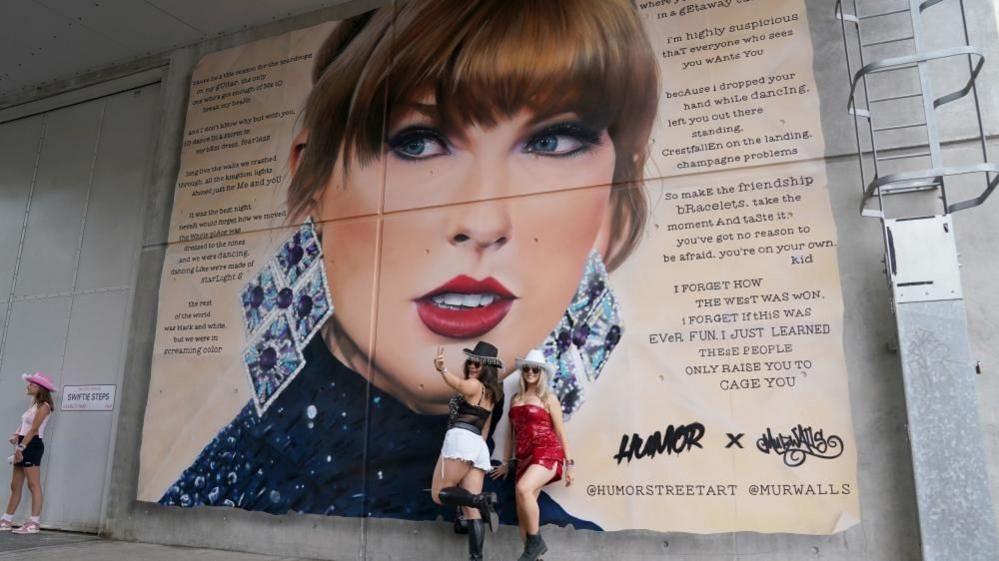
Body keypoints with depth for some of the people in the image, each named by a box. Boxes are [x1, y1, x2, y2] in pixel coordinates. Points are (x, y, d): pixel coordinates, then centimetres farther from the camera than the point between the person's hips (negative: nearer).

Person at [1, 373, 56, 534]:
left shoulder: (43, 406, -10)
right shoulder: (34, 405, 19)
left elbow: (34, 429, -17)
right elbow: (24, 425, 15)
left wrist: (21, 447, -21)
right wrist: (16, 435, -4)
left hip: (32, 446, -10)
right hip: (23, 446, 10)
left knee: (34, 485, -9)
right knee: (15, 486, 14)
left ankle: (34, 523, -10)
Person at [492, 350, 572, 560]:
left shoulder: (548, 398, 4)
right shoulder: (515, 399, 17)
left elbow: (561, 432, 3)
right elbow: (512, 432, 22)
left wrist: (569, 464, 0)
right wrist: (506, 462, 23)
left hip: (547, 453, -6)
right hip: (525, 458, 6)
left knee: (523, 489, -30)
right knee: (522, 511, -2)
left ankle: (535, 542, -11)